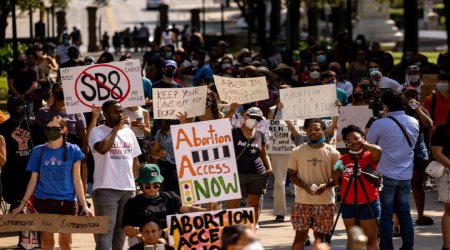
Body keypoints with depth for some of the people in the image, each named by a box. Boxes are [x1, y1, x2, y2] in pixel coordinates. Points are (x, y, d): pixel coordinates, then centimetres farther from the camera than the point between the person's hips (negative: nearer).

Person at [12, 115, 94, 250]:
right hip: (43, 201, 1)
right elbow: (33, 180, 8)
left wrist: (84, 206, -3)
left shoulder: (73, 151, 1)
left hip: (66, 202, -1)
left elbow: (76, 180, 2)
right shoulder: (38, 151, 4)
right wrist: (23, 204, 4)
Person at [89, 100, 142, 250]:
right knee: (105, 231, -9)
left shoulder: (128, 132, 14)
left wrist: (135, 184, 13)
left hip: (128, 189, 6)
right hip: (106, 189, -6)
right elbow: (102, 148, -26)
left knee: (121, 231, 11)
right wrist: (115, 129, -15)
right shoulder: (97, 132, -4)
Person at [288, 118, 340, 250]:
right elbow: (292, 175, 2)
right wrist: (306, 187, -16)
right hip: (302, 201, 0)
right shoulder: (297, 151, 2)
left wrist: (326, 185, -19)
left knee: (320, 235, 4)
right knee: (300, 235, 4)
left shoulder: (332, 153, 0)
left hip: (325, 201, 0)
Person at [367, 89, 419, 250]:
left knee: (385, 215, 2)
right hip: (406, 175, 5)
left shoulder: (380, 125, -13)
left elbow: (368, 145, 0)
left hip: (386, 175, -5)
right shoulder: (413, 123, 3)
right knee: (404, 213, 12)